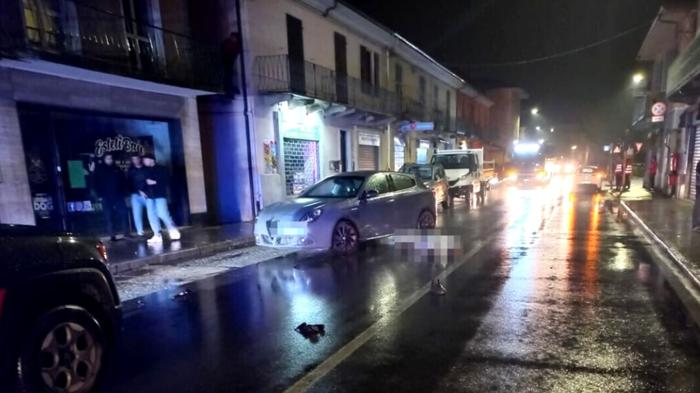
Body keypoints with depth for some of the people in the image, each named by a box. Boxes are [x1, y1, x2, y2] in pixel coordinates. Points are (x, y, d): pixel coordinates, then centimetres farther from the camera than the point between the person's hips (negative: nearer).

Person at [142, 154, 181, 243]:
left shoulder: (161, 169, 0)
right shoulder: (146, 171, 15)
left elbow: (167, 181, -8)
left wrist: (155, 182, -13)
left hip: (160, 195, -5)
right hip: (149, 196, 5)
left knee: (163, 214, -11)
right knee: (152, 216, 1)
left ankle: (173, 231, 7)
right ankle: (157, 235, 6)